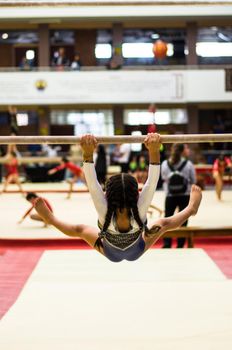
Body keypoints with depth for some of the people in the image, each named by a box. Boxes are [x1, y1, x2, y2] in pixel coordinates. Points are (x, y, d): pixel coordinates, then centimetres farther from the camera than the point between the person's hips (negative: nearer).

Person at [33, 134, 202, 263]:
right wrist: (154, 151, -61)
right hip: (136, 252, 0)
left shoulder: (105, 215, -44)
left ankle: (50, 218, 44)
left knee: (81, 229, 22)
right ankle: (191, 208, 43)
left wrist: (88, 153, -62)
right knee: (163, 223, 20)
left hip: (111, 254, 0)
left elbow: (92, 183, -50)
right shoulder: (139, 213, -44)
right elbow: (152, 182, -49)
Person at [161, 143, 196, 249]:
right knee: (182, 221, 9)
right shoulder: (188, 164, -12)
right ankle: (180, 245, 11)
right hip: (185, 196, -1)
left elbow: (163, 178, 6)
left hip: (170, 196, 1)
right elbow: (193, 181, -2)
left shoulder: (165, 164, -7)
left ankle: (166, 245, 7)